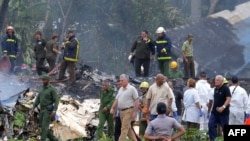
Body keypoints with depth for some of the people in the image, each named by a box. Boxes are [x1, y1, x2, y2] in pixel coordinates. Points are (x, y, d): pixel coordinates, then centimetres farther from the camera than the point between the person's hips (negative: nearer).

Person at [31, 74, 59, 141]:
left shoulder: (52, 89, -13)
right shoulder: (42, 88, 11)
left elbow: (56, 101, -15)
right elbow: (38, 99, 15)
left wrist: (54, 111, -25)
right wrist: (33, 108, 6)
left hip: (49, 110, -8)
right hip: (42, 110, 8)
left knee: (44, 126, -13)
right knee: (42, 126, 8)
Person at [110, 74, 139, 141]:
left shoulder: (132, 89, -8)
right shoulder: (120, 89, 15)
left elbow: (137, 101, -11)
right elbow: (117, 100, 17)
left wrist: (135, 112, -16)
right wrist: (112, 108, 4)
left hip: (128, 111, -8)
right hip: (121, 111, 8)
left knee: (124, 129, -10)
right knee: (128, 128, 13)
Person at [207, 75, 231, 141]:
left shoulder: (225, 88, -11)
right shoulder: (215, 89, 12)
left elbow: (228, 99, -20)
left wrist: (223, 107, -31)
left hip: (224, 112, -7)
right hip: (214, 111, 7)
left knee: (225, 127, 2)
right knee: (211, 125, -2)